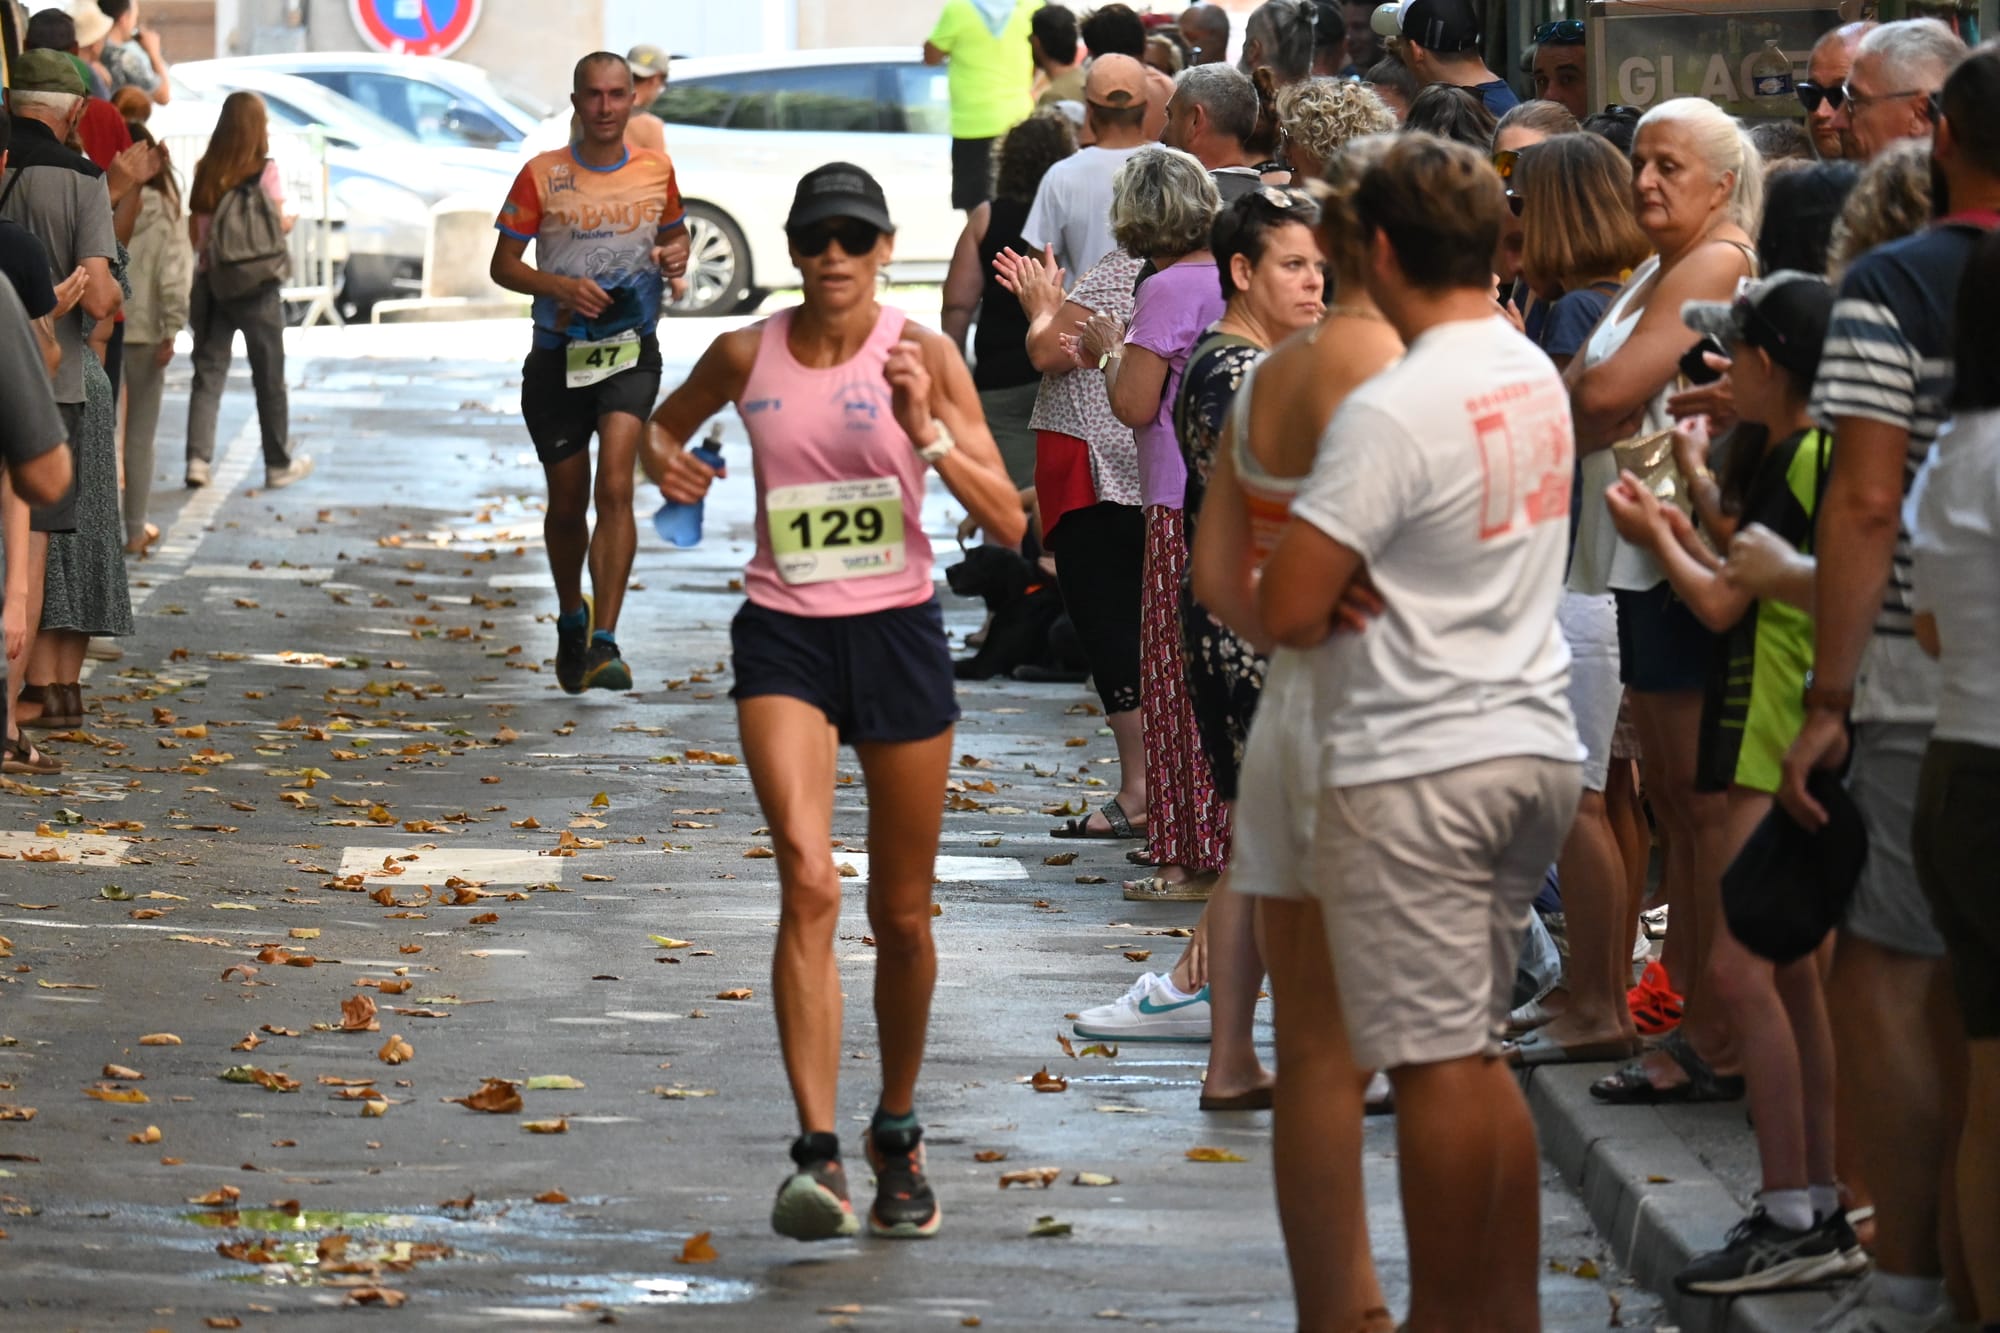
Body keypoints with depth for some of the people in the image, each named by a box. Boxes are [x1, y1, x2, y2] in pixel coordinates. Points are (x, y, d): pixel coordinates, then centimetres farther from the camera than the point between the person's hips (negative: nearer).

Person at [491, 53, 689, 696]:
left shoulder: (656, 171, 4)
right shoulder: (543, 176, -2)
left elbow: (675, 233, 22)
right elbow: (503, 264, 1)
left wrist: (676, 256, -2)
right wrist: (561, 286, -17)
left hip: (631, 349, 0)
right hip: (558, 353, 0)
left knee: (614, 487, -19)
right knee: (567, 503, 10)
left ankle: (603, 644, -24)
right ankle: (571, 617, 39)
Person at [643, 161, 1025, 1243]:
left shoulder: (923, 356, -4)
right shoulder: (747, 356, 1)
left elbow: (1008, 524, -8)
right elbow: (663, 424, 22)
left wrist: (927, 433, -22)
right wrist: (666, 461, -1)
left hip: (898, 632, 0)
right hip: (785, 636, 0)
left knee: (901, 914, 9)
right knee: (808, 882, -19)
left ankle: (898, 1134, 32)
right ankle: (818, 1154, -24)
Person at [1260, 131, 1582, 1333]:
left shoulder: (1394, 411, -18)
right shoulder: (1536, 378, 7)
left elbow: (1289, 611, -20)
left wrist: (1328, 599, 2)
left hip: (1415, 770, -8)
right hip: (1535, 747, 8)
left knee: (1441, 1062, -1)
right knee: (1476, 1051, 16)